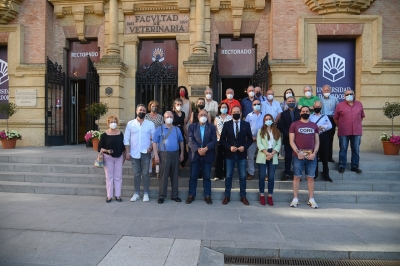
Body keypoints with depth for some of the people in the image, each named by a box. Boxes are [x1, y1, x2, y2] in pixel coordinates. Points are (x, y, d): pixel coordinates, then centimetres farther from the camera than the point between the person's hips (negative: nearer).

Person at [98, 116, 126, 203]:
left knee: (118, 177, 6)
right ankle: (109, 196, 13)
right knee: (109, 177, 4)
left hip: (119, 157, 2)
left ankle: (118, 195, 16)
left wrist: (124, 157, 11)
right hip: (108, 157, -2)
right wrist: (106, 150, -23)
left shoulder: (120, 134, 3)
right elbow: (100, 147, -5)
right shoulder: (105, 135, -6)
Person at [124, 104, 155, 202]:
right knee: (136, 174, 8)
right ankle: (136, 193, 19)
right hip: (134, 153, 1)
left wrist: (151, 148, -10)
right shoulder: (130, 123, 3)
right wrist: (127, 152, -2)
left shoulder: (150, 124, 2)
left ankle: (146, 193, 14)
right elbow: (126, 139, 3)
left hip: (145, 153, -1)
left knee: (145, 174, 4)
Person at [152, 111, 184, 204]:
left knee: (175, 175, 9)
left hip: (175, 154, 3)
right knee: (163, 175, -1)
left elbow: (181, 141, 16)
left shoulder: (177, 129, 11)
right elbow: (155, 142, -2)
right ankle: (161, 196, 8)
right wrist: (156, 155, -9)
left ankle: (174, 195, 19)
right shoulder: (159, 129, 1)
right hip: (164, 154, -3)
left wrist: (182, 153, 10)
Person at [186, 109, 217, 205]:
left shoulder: (212, 127, 7)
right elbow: (190, 140, -5)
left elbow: (214, 141, -4)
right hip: (195, 155, 0)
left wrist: (205, 149, -18)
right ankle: (191, 195, 17)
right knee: (193, 176, 5)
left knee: (207, 176, 7)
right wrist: (198, 149, -19)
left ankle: (207, 195, 17)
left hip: (207, 155, 0)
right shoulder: (192, 126, 6)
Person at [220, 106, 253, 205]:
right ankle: (227, 196, 18)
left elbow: (250, 139, 6)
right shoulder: (227, 124, 0)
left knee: (242, 176, 8)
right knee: (228, 176, 7)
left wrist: (244, 147, -12)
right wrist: (229, 147, -14)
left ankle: (243, 196, 20)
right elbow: (222, 139, 0)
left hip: (242, 154, 1)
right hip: (230, 154, 0)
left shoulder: (246, 124, 2)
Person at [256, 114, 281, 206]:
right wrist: (266, 153, -16)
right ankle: (262, 196, 10)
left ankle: (270, 197, 10)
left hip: (273, 157, 2)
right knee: (262, 176, 1)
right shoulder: (261, 131, 6)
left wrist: (272, 153, -12)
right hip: (262, 156, -1)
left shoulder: (277, 132, 11)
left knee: (271, 177, 2)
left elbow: (279, 144, 3)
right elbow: (259, 143, -5)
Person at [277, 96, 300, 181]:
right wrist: (288, 134, -12)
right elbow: (280, 126, 0)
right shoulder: (284, 113, 8)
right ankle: (287, 173, 12)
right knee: (288, 156, 5)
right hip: (288, 138, 1)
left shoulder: (300, 112, 5)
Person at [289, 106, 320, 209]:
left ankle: (311, 199, 15)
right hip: (298, 155, -2)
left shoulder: (314, 125, 12)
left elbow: (317, 141, 9)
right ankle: (295, 198, 9)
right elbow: (291, 141, -2)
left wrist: (314, 153, -5)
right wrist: (298, 152, -13)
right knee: (297, 177, 2)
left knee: (311, 177, 6)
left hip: (311, 155, 3)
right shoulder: (294, 125, 3)